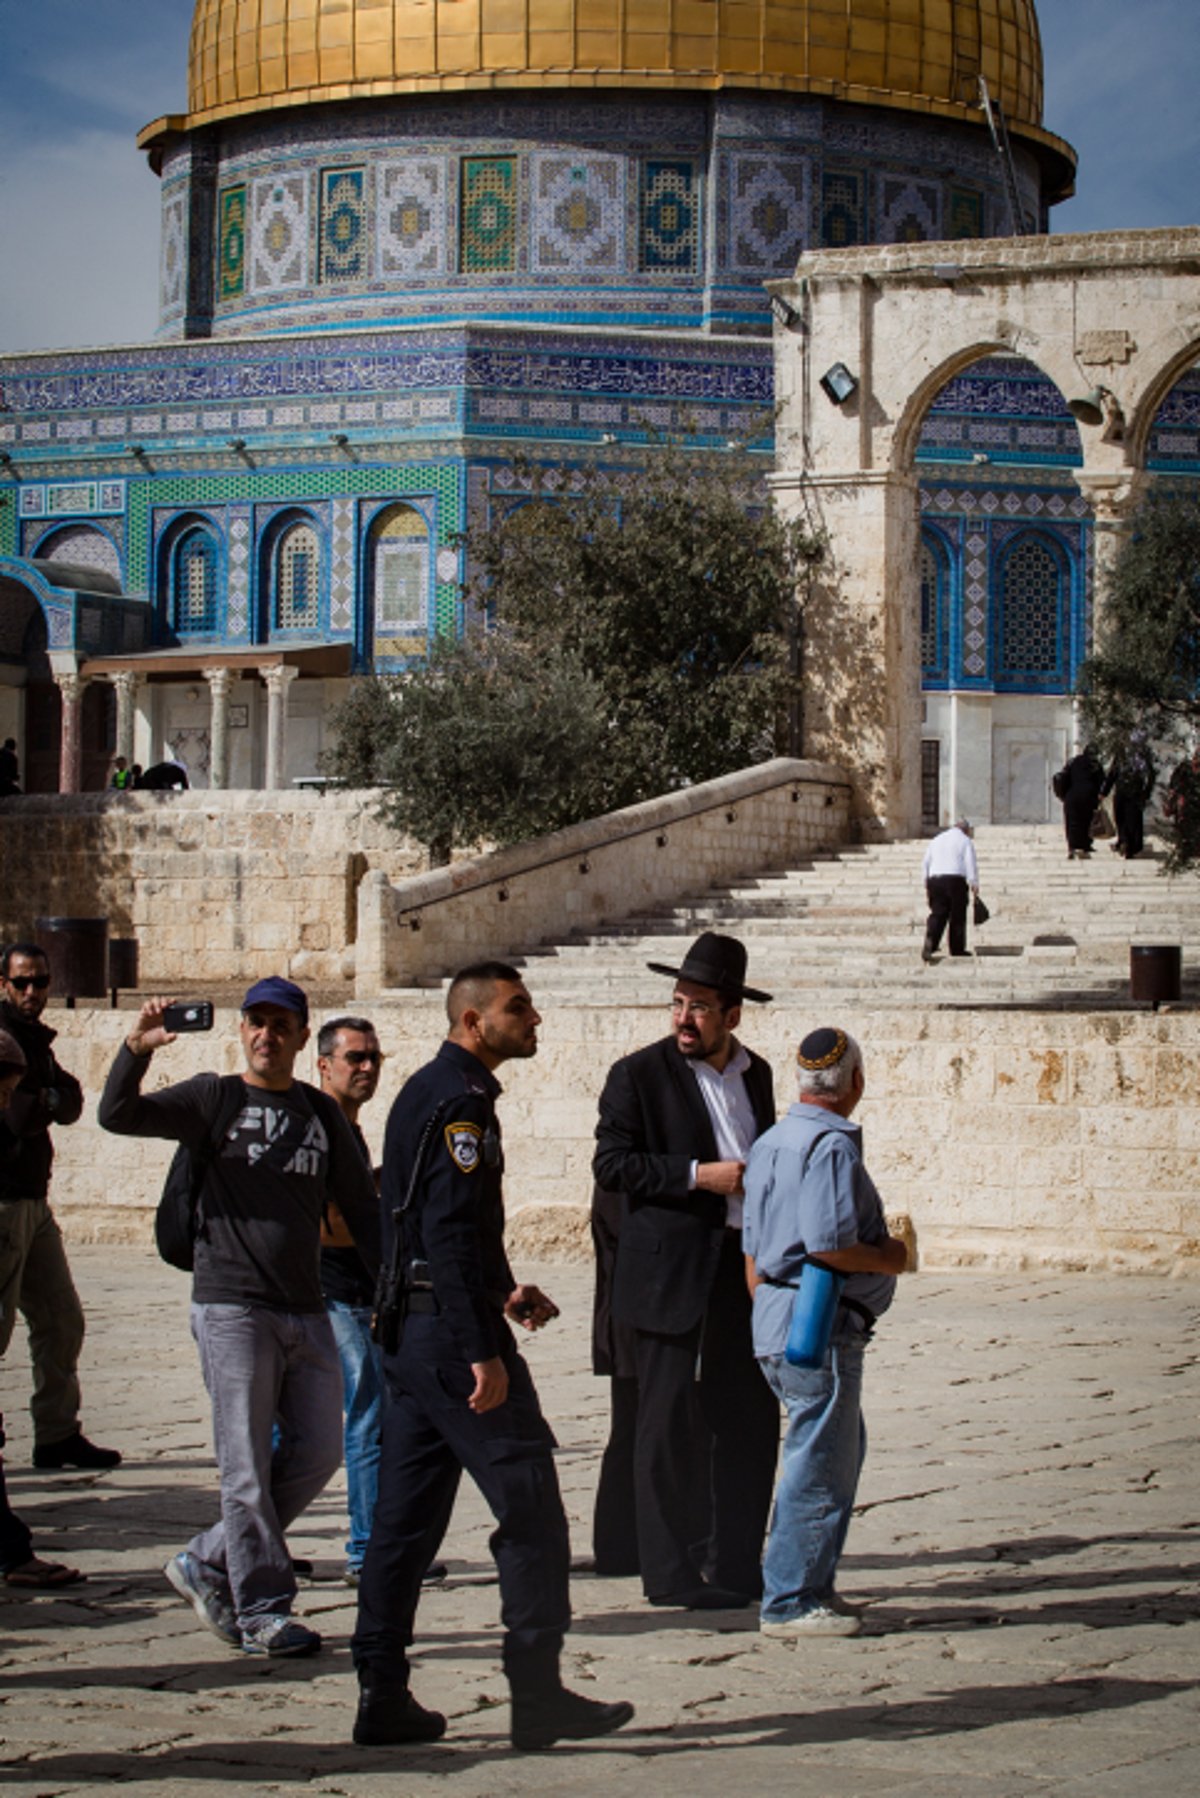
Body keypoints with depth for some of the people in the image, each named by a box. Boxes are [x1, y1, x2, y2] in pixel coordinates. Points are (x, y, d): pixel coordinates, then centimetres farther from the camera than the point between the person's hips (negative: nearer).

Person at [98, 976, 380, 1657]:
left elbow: (361, 1206, 16)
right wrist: (136, 1051, -26)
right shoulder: (215, 1099, 2)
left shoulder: (322, 1113, 12)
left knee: (319, 1450, 4)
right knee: (248, 1466, -3)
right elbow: (119, 1116, -10)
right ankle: (263, 1611, 5)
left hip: (306, 1312, 5)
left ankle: (210, 1561, 18)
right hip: (231, 1306, -5)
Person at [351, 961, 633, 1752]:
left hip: (412, 1329, 10)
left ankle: (383, 1696, 12)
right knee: (531, 1506, -4)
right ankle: (538, 1696, -1)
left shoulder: (426, 1092, 17)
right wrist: (483, 1352, -23)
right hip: (451, 1331, -10)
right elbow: (450, 1234, -22)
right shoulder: (460, 1101, -14)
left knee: (408, 1514, 10)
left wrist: (502, 1291, 22)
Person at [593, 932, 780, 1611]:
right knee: (668, 1422, -1)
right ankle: (671, 1573, 5)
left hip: (743, 1267, 6)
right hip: (670, 1272, -6)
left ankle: (737, 1564, 18)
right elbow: (612, 1164, -11)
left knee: (751, 1419, 8)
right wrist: (698, 1175, -19)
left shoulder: (756, 1073, 13)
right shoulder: (640, 1075, -5)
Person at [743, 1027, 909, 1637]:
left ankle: (814, 1585, 25)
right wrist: (889, 1258, -7)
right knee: (820, 1463, -2)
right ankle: (789, 1602, 3)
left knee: (841, 1449, 20)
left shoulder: (770, 1144, 15)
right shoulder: (832, 1146, -15)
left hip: (773, 1317, 10)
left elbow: (753, 1257, 19)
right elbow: (829, 1245, -24)